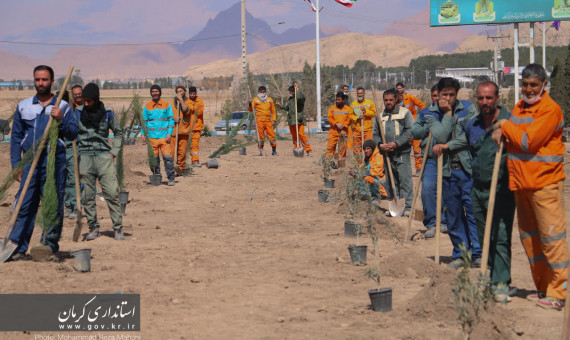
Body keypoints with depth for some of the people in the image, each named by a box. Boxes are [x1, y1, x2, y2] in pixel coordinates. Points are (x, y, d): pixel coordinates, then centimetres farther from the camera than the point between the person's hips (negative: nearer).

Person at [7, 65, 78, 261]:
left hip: (54, 162, -1)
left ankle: (50, 244, 8)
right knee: (24, 205, -2)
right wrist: (15, 164, 6)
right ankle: (17, 248, -1)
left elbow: (73, 134, 3)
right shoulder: (23, 106, 13)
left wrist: (61, 120, -14)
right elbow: (16, 137, 14)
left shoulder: (62, 107, 8)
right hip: (30, 162, 1)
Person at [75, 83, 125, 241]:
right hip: (84, 157, 1)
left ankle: (118, 228, -2)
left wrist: (114, 151, 4)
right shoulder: (78, 113, 3)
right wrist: (75, 154, 1)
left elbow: (118, 133, 15)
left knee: (111, 193, -7)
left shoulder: (107, 113, 3)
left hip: (104, 156, -1)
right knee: (88, 196, 4)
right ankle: (93, 228, 14)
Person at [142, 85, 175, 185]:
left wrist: (169, 133, -4)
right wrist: (143, 134, 3)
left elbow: (171, 120, 6)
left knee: (168, 157, -10)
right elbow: (144, 121, 15)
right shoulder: (147, 107, 10)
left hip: (164, 136, -2)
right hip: (152, 136, 2)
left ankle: (171, 178, -6)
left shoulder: (167, 105, 7)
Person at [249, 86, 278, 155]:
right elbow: (250, 109, 3)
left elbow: (273, 111, 18)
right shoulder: (255, 100, 9)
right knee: (261, 135, -3)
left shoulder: (270, 100, 15)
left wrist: (274, 120, 7)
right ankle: (261, 149, 6)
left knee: (271, 134, -7)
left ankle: (274, 150, -5)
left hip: (268, 121, 1)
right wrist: (250, 104, -16)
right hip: (259, 120, -1)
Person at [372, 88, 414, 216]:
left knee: (405, 179, -9)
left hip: (402, 153, -5)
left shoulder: (405, 112, -1)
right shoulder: (380, 115, 14)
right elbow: (375, 133, 15)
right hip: (387, 153, 5)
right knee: (391, 181, 10)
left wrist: (396, 143, -16)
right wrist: (380, 144, -5)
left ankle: (408, 206, -6)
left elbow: (410, 131, -9)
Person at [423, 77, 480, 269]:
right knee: (453, 215, 6)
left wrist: (448, 145, -9)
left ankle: (478, 254, -1)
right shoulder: (432, 115, 7)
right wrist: (447, 113, -5)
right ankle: (460, 254, 15)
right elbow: (440, 136, -10)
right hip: (447, 170, 2)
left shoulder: (468, 108, 5)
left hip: (468, 168, -2)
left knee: (473, 210, -5)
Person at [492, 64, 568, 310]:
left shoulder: (550, 109, -12)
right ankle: (543, 288, 22)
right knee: (529, 237, 12)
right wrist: (502, 132, -3)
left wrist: (506, 126, -6)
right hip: (521, 182, 9)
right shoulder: (520, 107, 15)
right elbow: (513, 138, 19)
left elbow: (528, 141, -20)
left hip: (545, 182, -9)